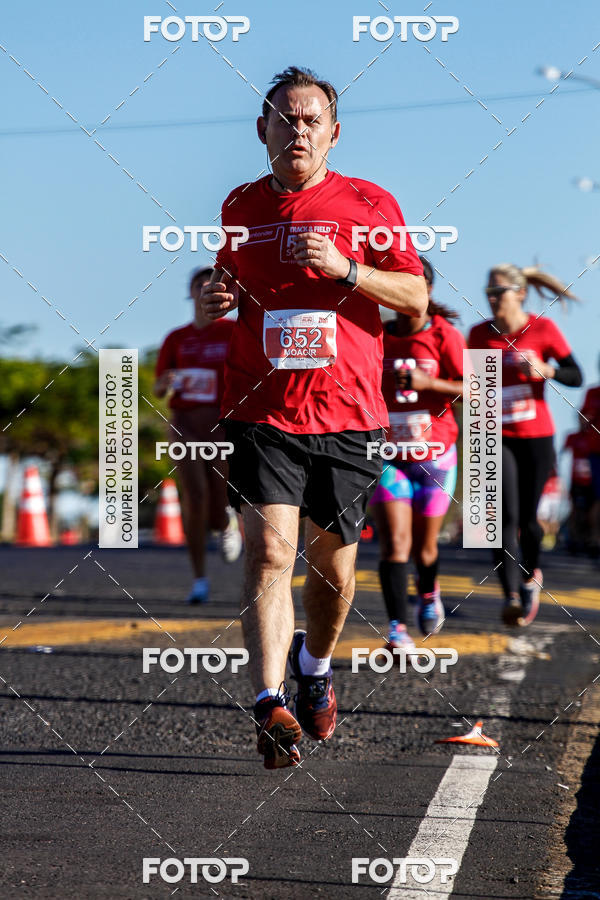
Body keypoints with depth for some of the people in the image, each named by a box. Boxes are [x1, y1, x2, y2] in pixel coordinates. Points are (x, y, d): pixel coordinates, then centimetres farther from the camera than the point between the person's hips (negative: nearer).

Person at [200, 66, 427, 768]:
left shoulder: (369, 204, 3)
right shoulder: (240, 206, 11)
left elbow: (416, 296, 0)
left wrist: (344, 268, -15)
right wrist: (216, 299, 3)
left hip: (347, 416, 0)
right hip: (261, 413, 0)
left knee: (333, 566, 10)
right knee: (270, 550, -17)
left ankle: (315, 666, 39)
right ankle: (271, 705, -23)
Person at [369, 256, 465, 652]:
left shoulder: (445, 335, -9)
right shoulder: (377, 336, -1)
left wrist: (429, 382, -29)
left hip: (434, 456, -1)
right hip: (388, 455, 1)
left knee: (424, 547, 9)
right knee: (395, 541, -16)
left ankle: (429, 591, 43)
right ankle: (399, 630, -20)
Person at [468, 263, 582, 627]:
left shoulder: (542, 329, -4)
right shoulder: (480, 334, 3)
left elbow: (576, 376, -5)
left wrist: (546, 369, -22)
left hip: (536, 436, -1)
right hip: (497, 437, 1)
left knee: (527, 518, 5)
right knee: (507, 516, -14)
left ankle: (531, 573, 35)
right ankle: (512, 596, -20)